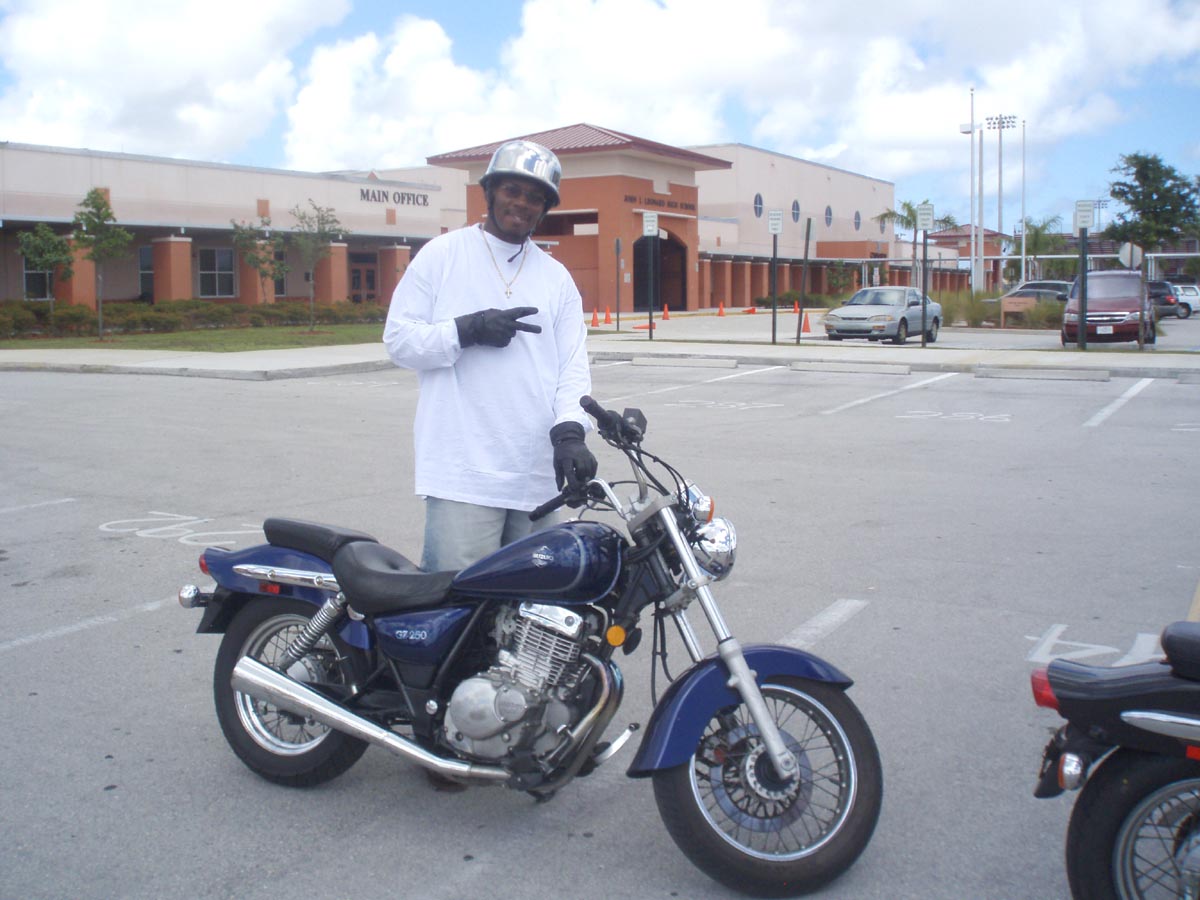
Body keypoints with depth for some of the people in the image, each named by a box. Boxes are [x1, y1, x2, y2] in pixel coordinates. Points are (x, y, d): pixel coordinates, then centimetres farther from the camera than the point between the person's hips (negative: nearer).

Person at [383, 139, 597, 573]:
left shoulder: (557, 277, 14)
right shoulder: (441, 255, 5)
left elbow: (573, 364, 5)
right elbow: (398, 339, 2)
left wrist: (569, 430, -13)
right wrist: (467, 331, -15)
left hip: (537, 474, 4)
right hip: (462, 472, -4)